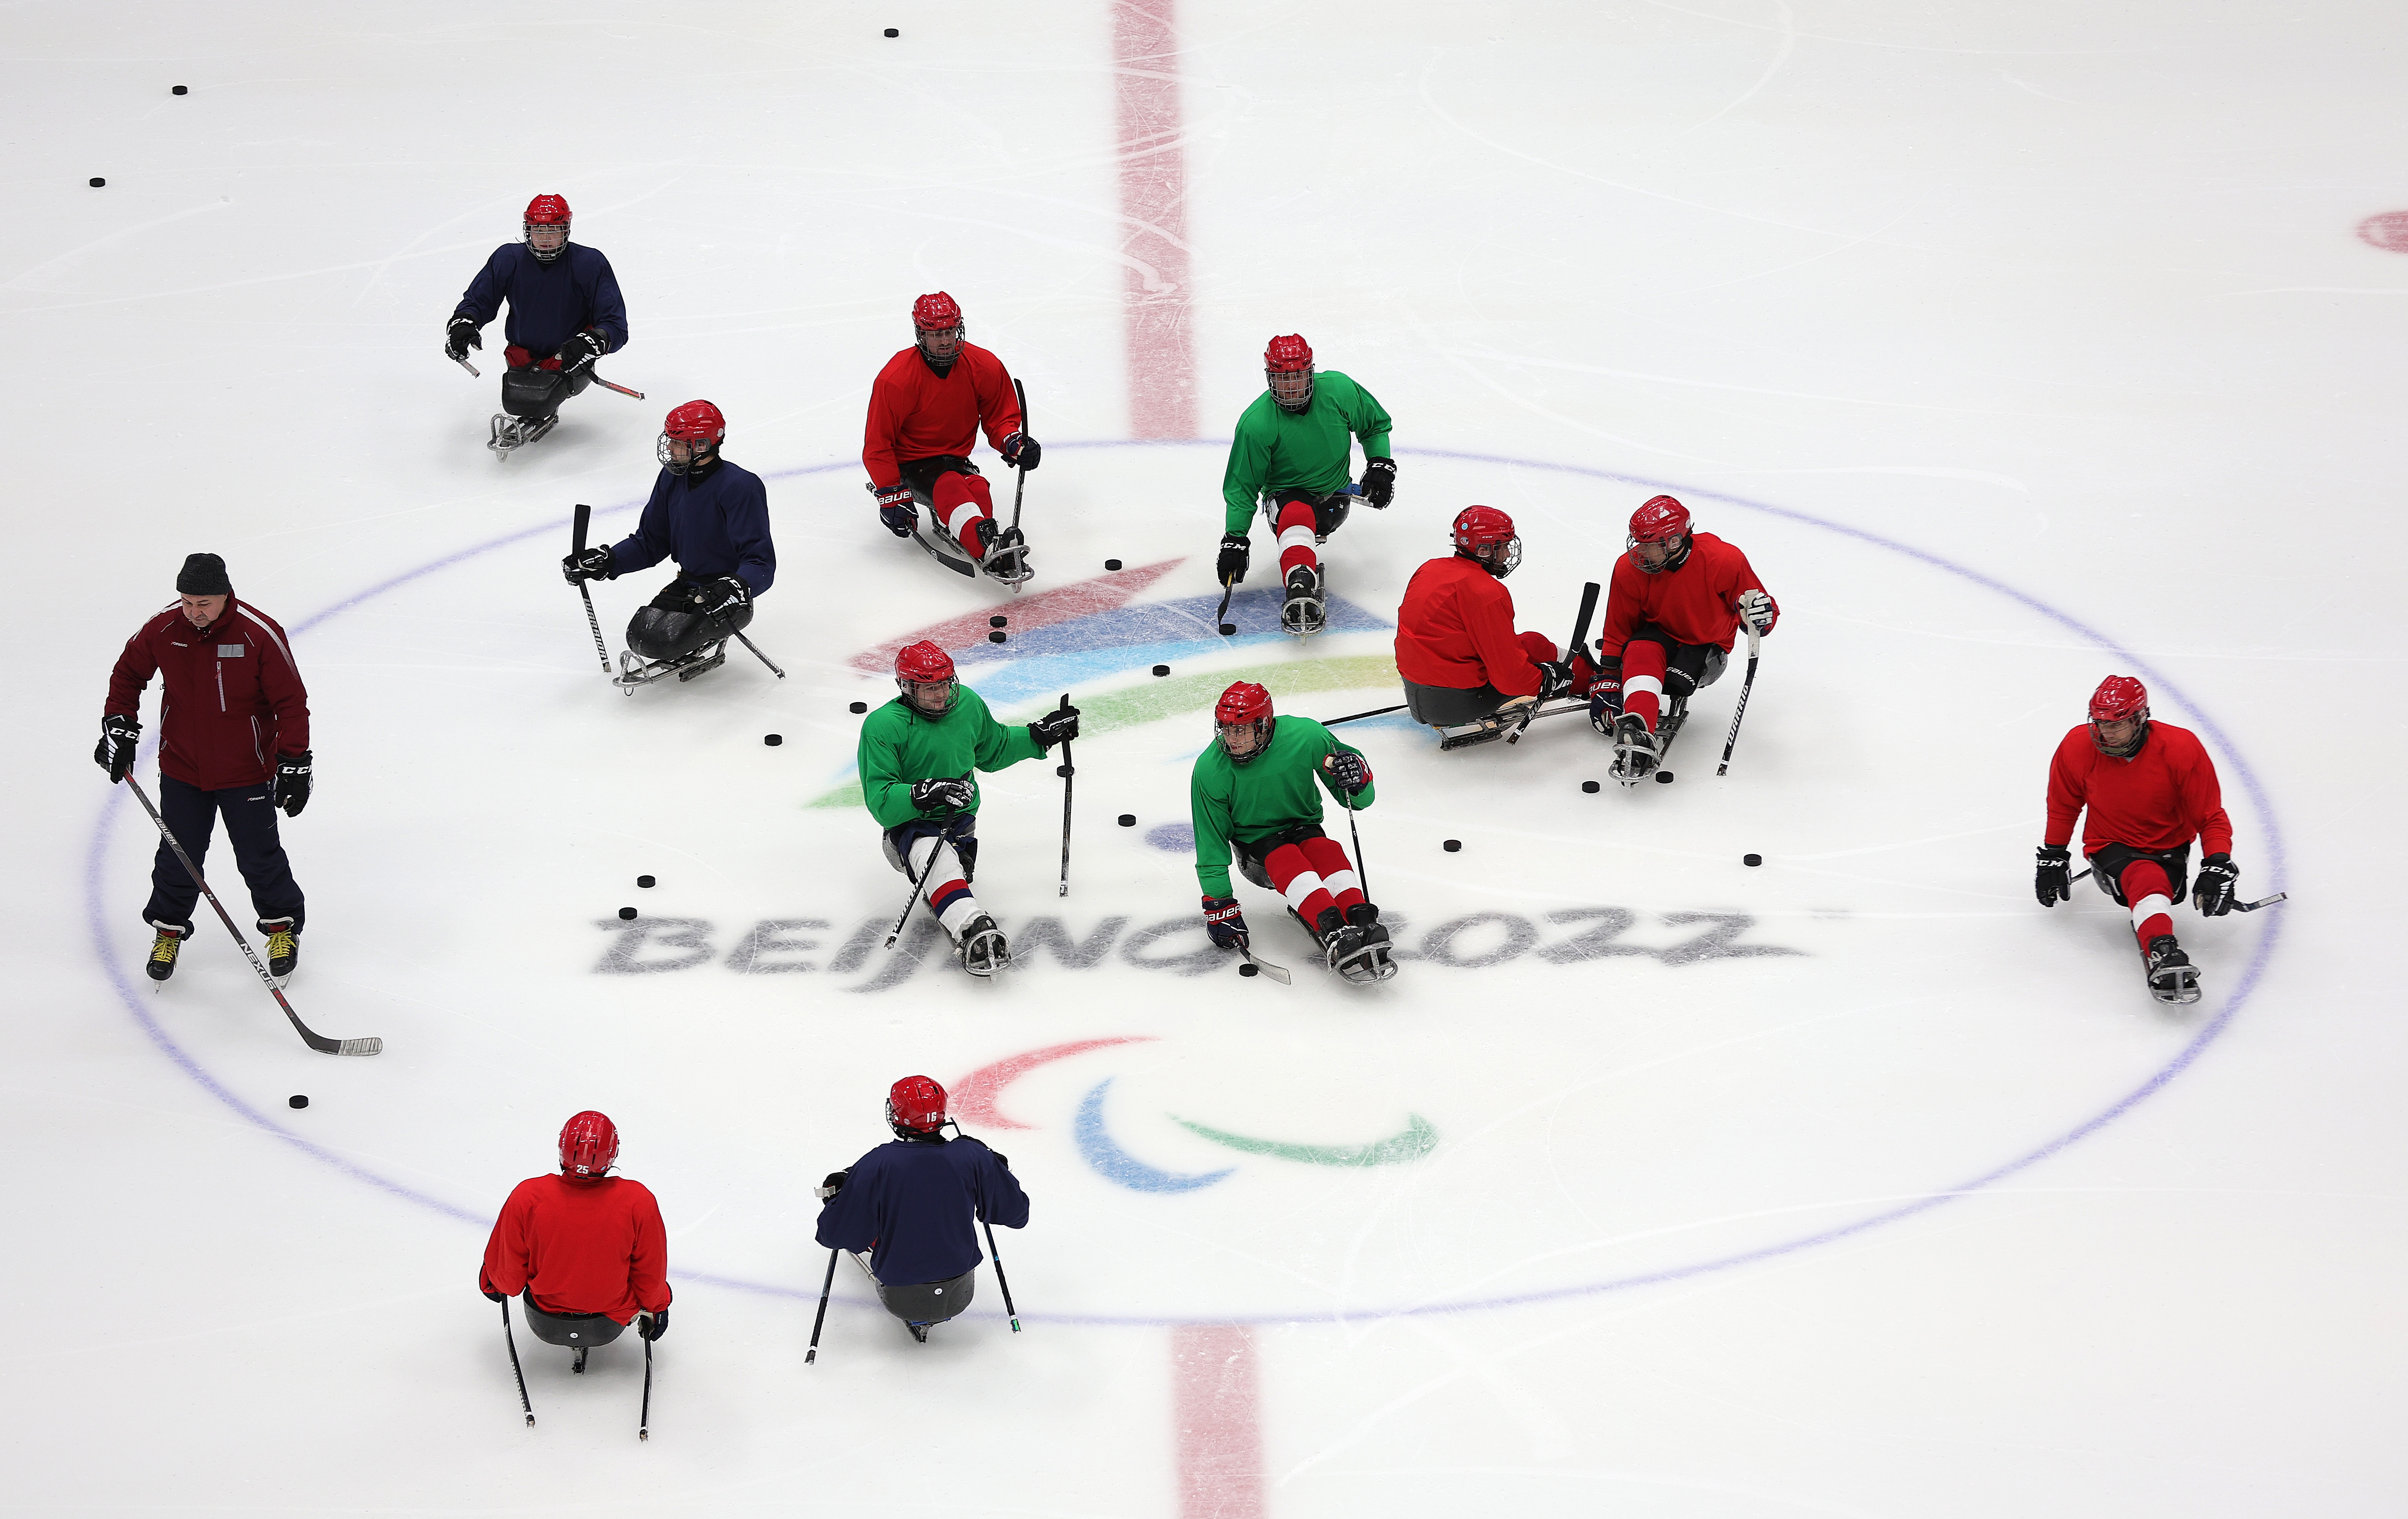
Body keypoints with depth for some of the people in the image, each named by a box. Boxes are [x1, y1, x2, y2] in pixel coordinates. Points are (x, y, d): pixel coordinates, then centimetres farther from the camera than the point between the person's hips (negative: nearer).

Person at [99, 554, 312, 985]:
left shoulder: (260, 635, -22)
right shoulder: (163, 629, -13)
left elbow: (291, 701, -13)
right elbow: (128, 674, 6)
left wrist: (294, 766, -14)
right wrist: (120, 729, -1)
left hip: (245, 772, -2)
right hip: (182, 768, 2)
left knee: (259, 859, 8)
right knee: (178, 857, 9)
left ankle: (283, 927, 31)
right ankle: (169, 931, 31)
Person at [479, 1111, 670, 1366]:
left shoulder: (527, 1198, -23)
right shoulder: (638, 1202, -24)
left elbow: (508, 1273, -9)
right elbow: (651, 1273, -9)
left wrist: (495, 1286, 15)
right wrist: (655, 1308, 12)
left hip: (545, 1324, 0)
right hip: (609, 1326, 0)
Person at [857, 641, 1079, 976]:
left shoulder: (966, 703, 3)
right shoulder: (882, 726, -14)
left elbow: (993, 750, 24)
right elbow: (880, 801, -17)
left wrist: (1040, 736, 15)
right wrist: (925, 794, -32)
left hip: (961, 821, 10)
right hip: (912, 824, -10)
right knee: (938, 860, -37)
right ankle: (976, 931, -57)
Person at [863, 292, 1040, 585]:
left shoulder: (985, 368, -5)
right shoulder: (896, 379, -16)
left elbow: (1000, 417, 10)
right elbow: (877, 445, -11)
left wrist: (1012, 442, -14)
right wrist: (892, 496, -16)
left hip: (955, 460, 6)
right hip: (910, 464, -5)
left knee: (978, 491, -31)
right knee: (951, 488, -37)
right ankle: (990, 550, -65)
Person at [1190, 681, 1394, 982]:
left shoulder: (1304, 737, -16)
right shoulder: (1210, 771, -15)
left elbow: (1359, 800, -6)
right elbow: (1212, 844, -8)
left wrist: (1357, 774, -29)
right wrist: (1218, 903, -11)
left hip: (1303, 828, 2)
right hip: (1255, 842, -2)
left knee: (1330, 855, -32)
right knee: (1289, 864, -34)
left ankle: (1363, 926, -51)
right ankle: (1336, 936, -55)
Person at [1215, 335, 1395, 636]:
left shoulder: (1339, 390, -13)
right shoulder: (1256, 423, -20)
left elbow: (1375, 424, 8)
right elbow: (1242, 487, -11)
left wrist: (1380, 465, -3)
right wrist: (1235, 540, -15)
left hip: (1335, 492, 8)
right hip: (1286, 494, -8)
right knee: (1297, 517, -34)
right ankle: (1301, 592, -58)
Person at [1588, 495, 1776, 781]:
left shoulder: (1725, 561, -23)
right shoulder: (1630, 569, -15)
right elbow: (1617, 631, -3)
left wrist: (1761, 614, -34)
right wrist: (1606, 680, -8)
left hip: (1707, 644, -1)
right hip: (1659, 634, 1)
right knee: (1640, 654, -35)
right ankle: (1639, 734, -54)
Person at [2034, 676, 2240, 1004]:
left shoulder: (2182, 749, -16)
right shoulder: (2077, 747, -9)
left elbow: (2211, 816, -9)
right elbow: (2063, 806, 11)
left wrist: (2218, 867, -21)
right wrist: (2053, 859, 15)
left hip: (2168, 849, 3)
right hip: (2110, 848, -3)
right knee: (2147, 879, -37)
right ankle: (2163, 955, -61)